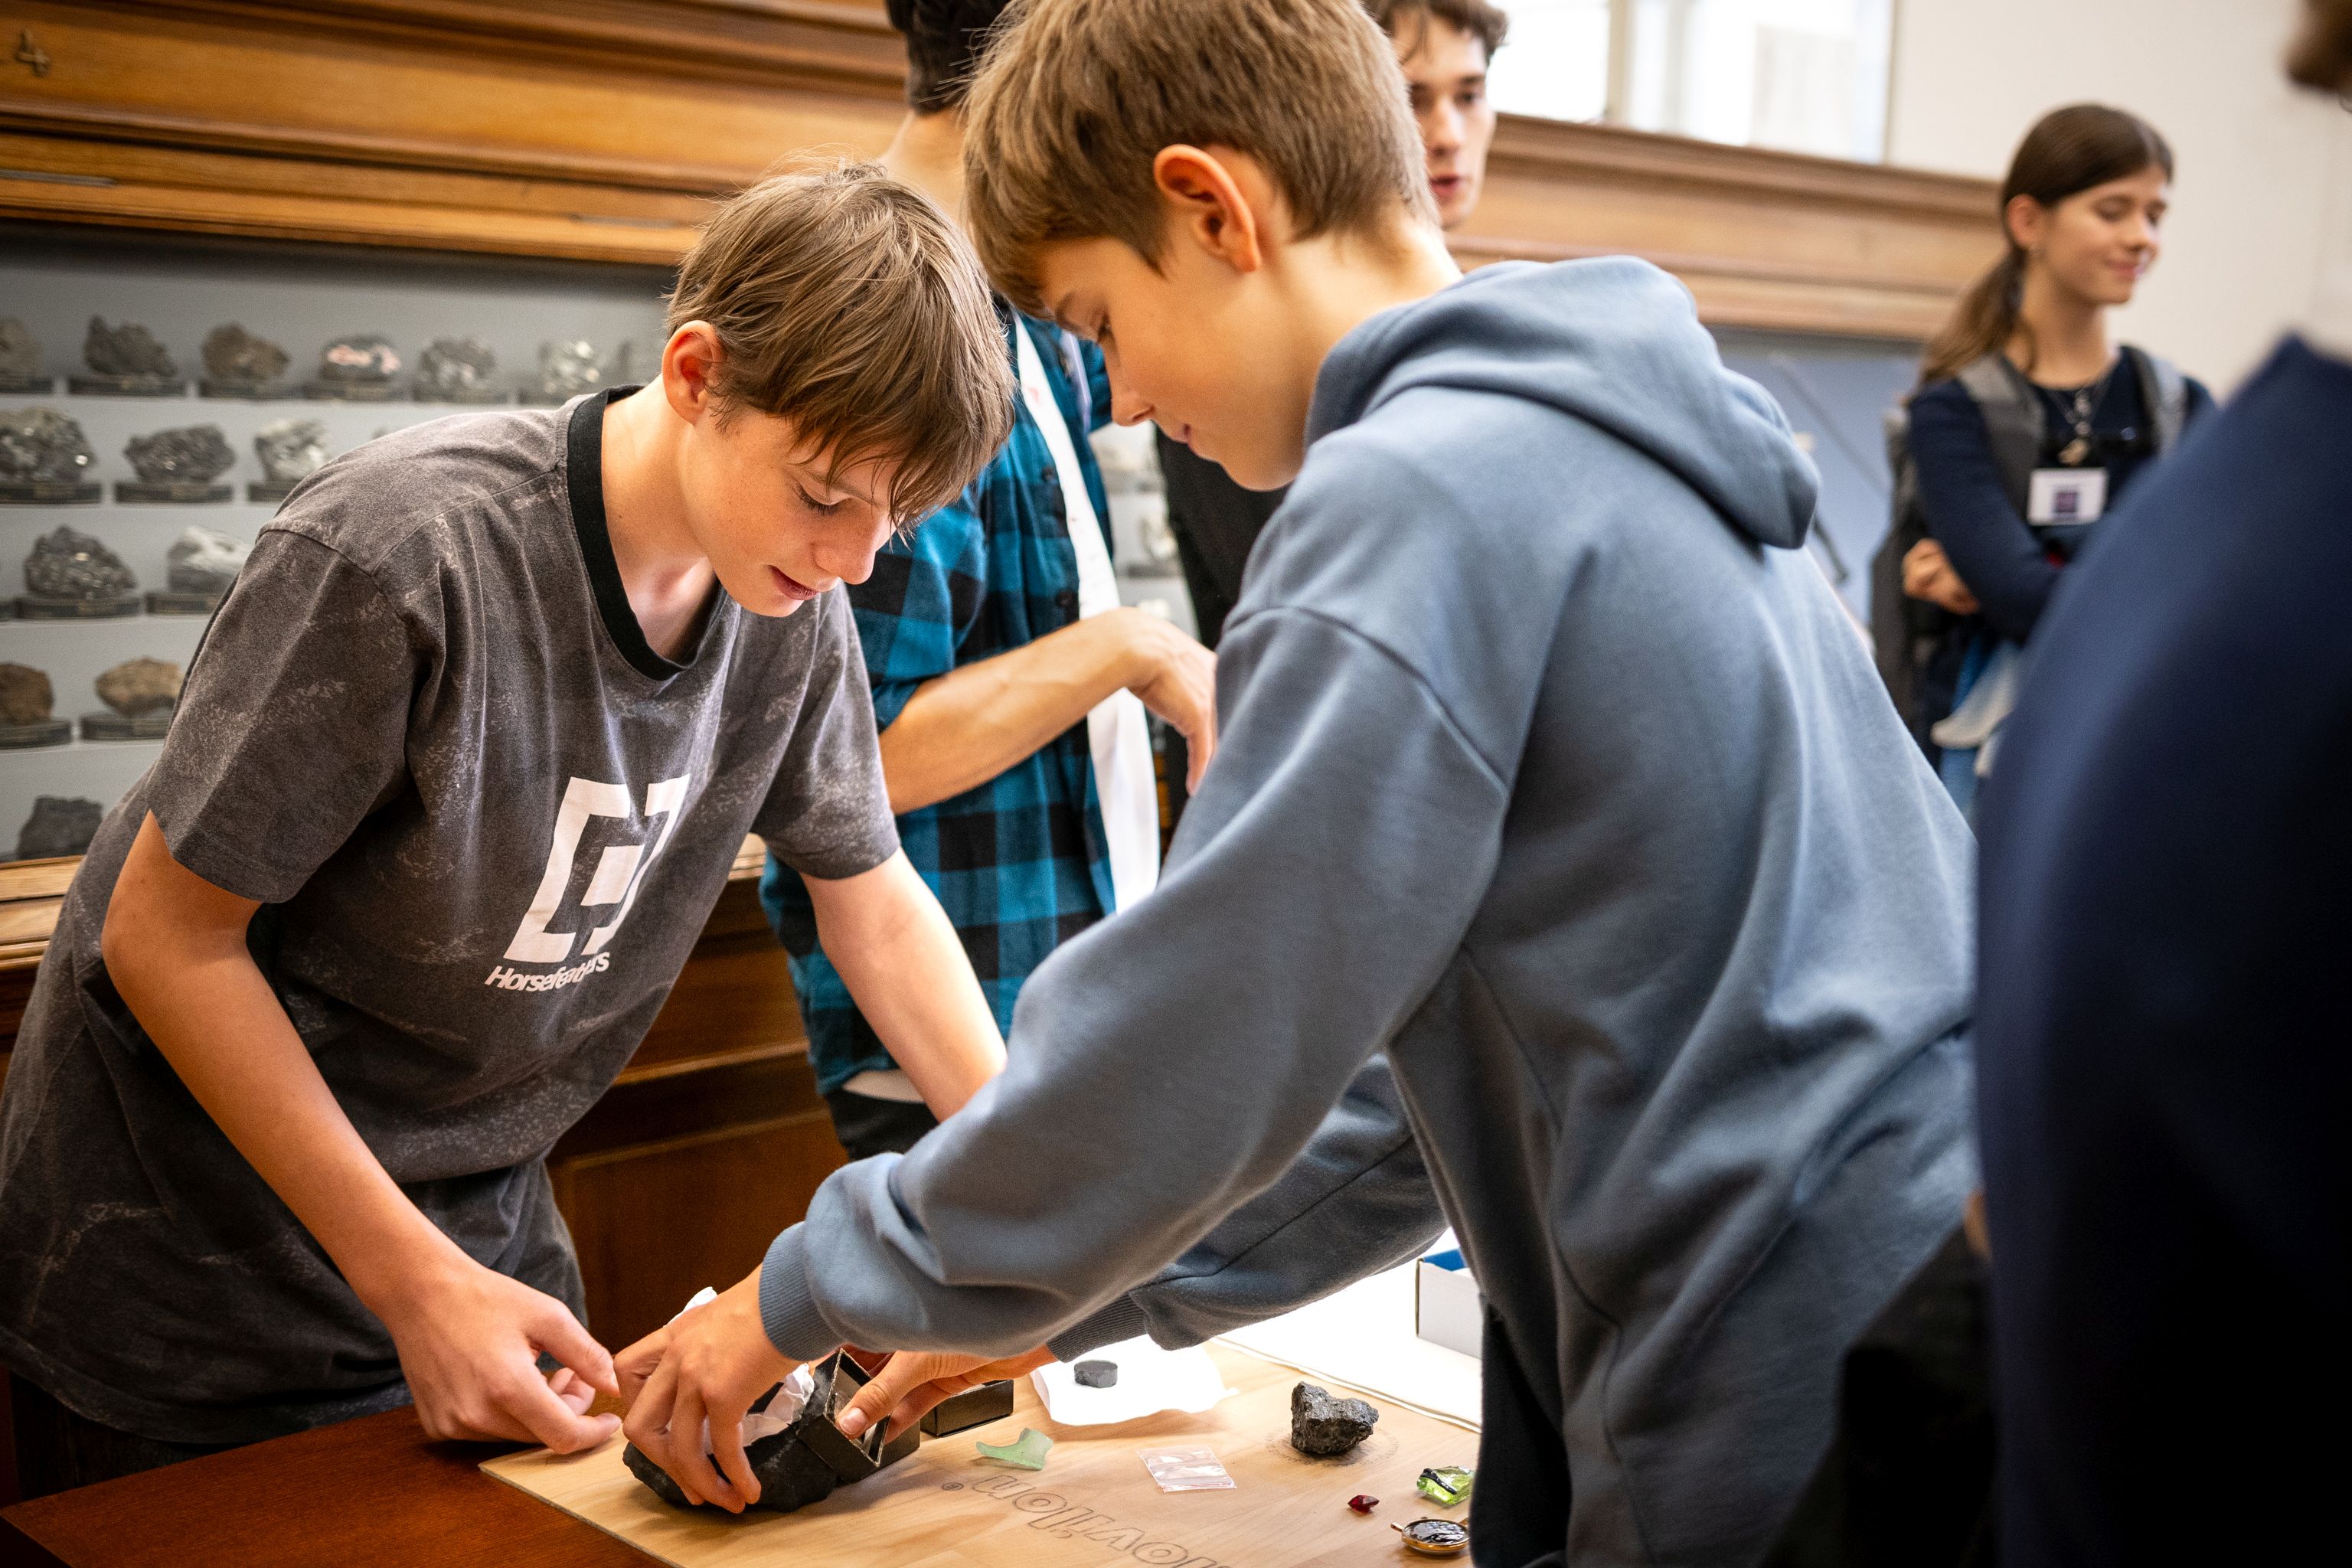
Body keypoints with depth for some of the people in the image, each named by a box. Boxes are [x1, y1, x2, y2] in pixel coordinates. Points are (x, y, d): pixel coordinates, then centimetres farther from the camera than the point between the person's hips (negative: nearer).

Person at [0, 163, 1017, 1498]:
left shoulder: (798, 608, -8)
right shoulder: (404, 550, -28)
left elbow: (875, 902, 4)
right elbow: (163, 937, -22)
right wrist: (413, 1282, -23)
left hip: (480, 1226, 5)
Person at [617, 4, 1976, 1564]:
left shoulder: (1420, 492, -17)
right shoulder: (1626, 445, 12)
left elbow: (1180, 1059, -14)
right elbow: (1463, 1057, 16)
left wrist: (807, 1291, 2)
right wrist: (1064, 1299, 17)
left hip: (1802, 1416, -8)